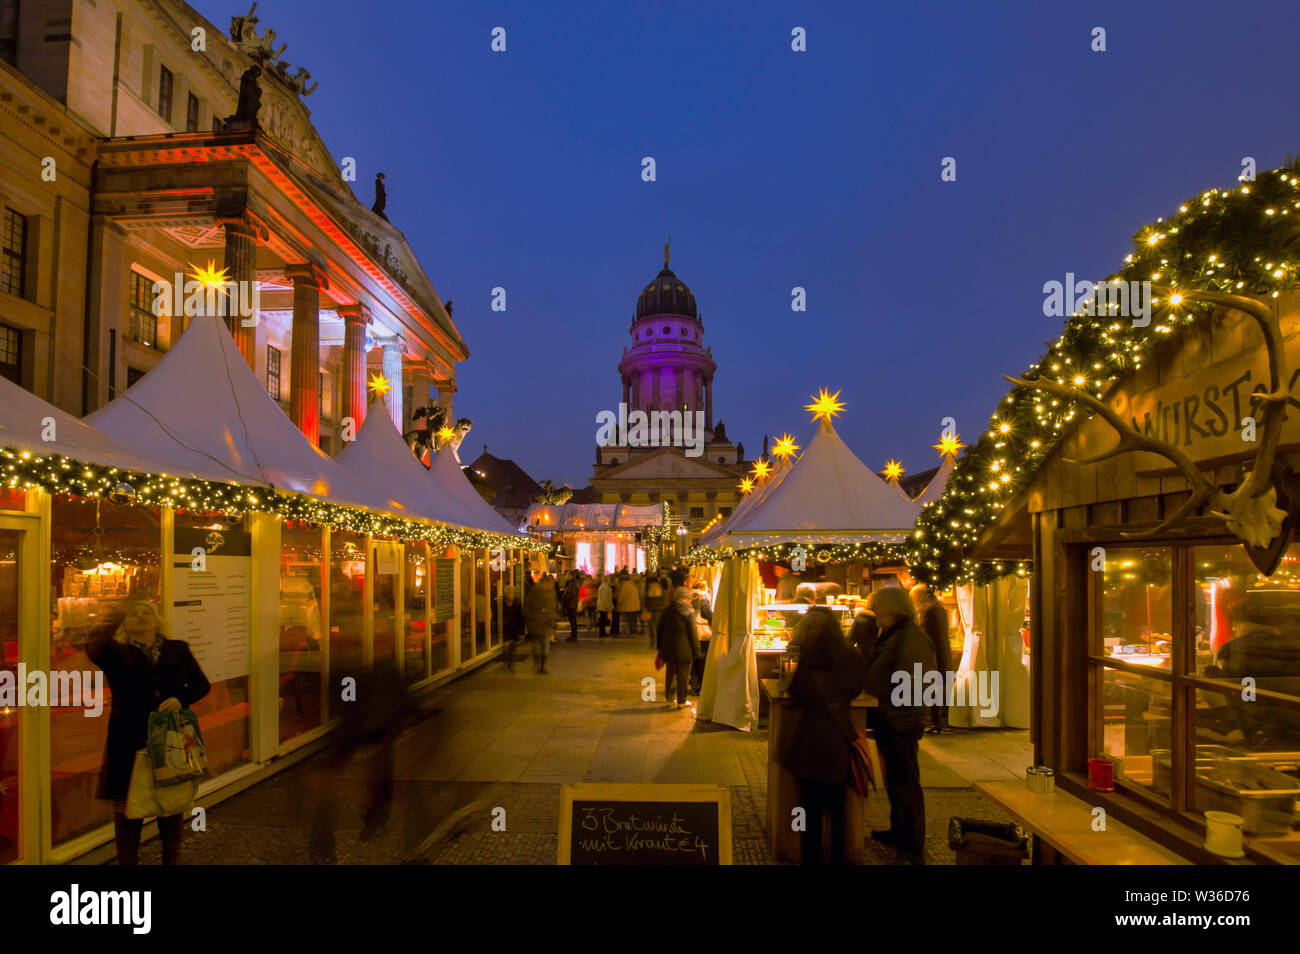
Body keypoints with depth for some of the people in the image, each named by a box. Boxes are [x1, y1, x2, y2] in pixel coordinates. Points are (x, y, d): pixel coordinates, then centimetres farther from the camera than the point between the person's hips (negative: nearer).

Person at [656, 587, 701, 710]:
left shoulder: (666, 610, 6)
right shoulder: (689, 612, -10)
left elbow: (659, 629, 12)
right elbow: (693, 633, -11)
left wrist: (660, 646, 20)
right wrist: (696, 650, -5)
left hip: (668, 648, 5)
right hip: (684, 649, -5)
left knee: (670, 674, 14)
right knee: (683, 676, 5)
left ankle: (669, 700, 20)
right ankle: (681, 701, 11)